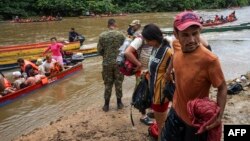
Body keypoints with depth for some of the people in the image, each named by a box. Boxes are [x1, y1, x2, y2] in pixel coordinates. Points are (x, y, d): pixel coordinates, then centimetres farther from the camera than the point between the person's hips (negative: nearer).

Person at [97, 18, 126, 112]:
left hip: (107, 63, 0)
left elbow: (99, 50, -2)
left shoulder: (102, 36, -5)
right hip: (118, 62, 0)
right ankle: (119, 103, 21)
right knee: (118, 83, 12)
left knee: (108, 84, 10)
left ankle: (106, 104, 17)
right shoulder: (121, 35, -6)